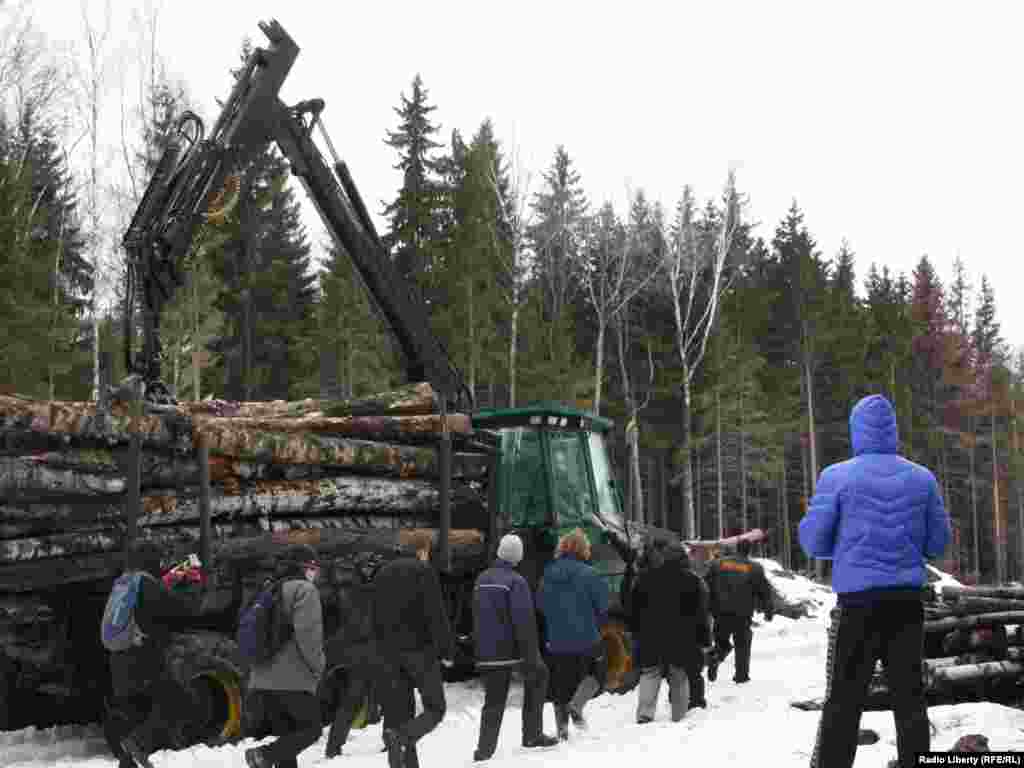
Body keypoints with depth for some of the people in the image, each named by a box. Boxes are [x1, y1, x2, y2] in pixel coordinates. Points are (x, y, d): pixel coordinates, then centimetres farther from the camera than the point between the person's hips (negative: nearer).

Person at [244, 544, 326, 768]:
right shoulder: (304, 589, -7)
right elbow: (307, 633, -17)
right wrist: (317, 666, -5)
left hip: (264, 678, 8)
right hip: (293, 678, -8)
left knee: (287, 734, 13)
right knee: (311, 728, 1)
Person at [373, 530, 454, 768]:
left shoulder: (383, 573, 14)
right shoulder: (424, 572, -7)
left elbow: (376, 618, 18)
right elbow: (437, 616, -12)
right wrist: (447, 650, -7)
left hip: (390, 653, 6)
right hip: (421, 650, -6)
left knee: (398, 713, 8)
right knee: (435, 708, 3)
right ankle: (402, 737, -23)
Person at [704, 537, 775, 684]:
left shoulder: (718, 564, 6)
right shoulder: (755, 568, 1)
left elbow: (707, 585, 5)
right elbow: (765, 591, 4)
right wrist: (769, 611, 17)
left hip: (721, 612, 2)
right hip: (743, 614, -1)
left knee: (721, 642, 14)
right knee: (742, 644, 13)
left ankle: (715, 658, -13)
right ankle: (741, 675, 12)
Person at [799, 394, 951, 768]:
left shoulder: (837, 476, -6)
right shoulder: (922, 477, 4)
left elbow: (812, 541, -4)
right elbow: (938, 543, 9)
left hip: (858, 600, -3)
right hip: (907, 600, 3)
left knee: (844, 700, 2)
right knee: (909, 696, 8)